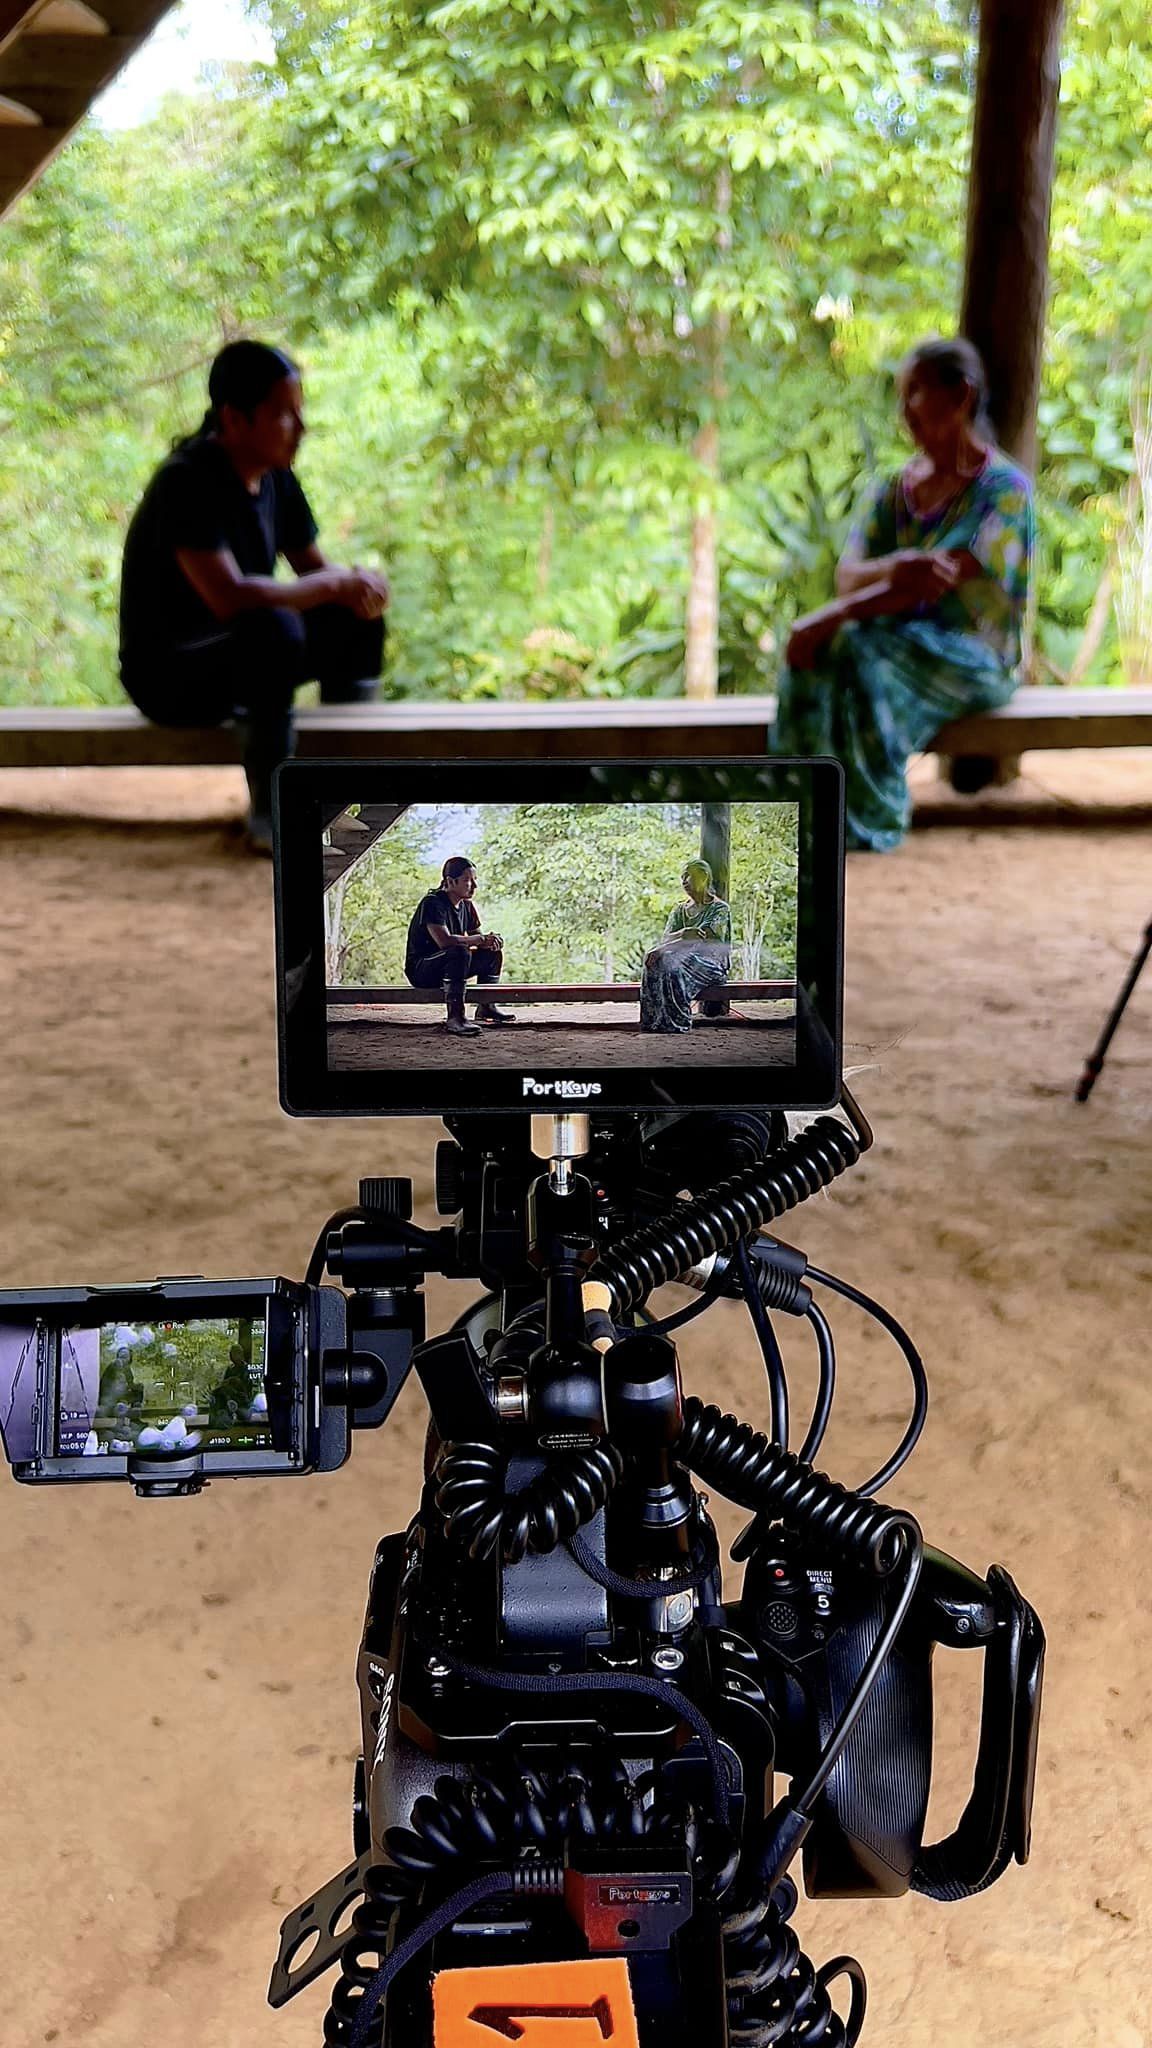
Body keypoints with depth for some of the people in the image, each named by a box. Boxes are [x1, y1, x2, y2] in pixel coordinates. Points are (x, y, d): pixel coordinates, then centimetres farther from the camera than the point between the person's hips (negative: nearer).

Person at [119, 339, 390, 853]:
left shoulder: (275, 476, 2)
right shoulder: (187, 482, -24)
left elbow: (313, 566, 9)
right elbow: (230, 597, -36)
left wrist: (356, 585, -16)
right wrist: (335, 585, -27)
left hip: (234, 650, 9)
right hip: (167, 671, -9)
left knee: (357, 619, -3)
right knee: (274, 629, -35)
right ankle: (270, 813, -25)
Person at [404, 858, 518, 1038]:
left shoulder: (467, 906, 8)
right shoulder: (433, 903, -19)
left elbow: (477, 936, 13)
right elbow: (444, 941, -32)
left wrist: (491, 941, -13)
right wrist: (482, 939, -25)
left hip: (445, 967, 9)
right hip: (420, 970, -9)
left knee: (493, 953, 6)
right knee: (459, 952, -36)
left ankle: (486, 1007, 16)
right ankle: (454, 1017, -40)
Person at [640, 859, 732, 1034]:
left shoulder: (720, 909, 1)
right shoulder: (680, 910, 20)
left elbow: (700, 939, -14)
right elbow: (665, 939, 4)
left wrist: (661, 950, -20)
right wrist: (683, 933, -22)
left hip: (711, 963, -5)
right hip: (684, 959, 5)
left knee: (675, 968, -36)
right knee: (655, 965, -29)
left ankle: (678, 1024, -30)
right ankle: (655, 1022, -34)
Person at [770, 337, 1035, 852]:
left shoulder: (1004, 489, -6)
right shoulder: (892, 490, 13)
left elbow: (935, 582, -20)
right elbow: (848, 576, -2)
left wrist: (831, 617, -27)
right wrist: (893, 568, -27)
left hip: (973, 658, -5)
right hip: (898, 640, 5)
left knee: (856, 649, -33)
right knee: (818, 649, -28)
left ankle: (867, 819, -27)